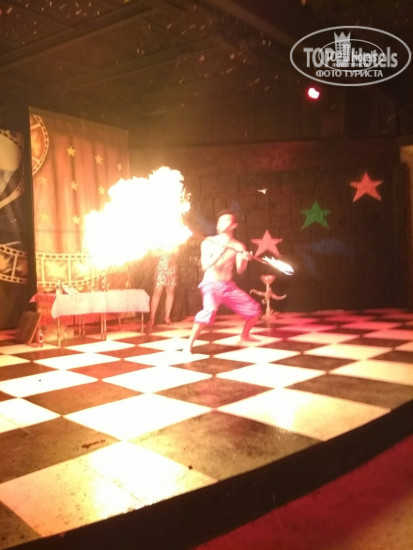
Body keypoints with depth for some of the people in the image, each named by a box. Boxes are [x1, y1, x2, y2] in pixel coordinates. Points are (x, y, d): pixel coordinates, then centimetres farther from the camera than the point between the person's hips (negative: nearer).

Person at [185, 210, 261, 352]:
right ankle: (189, 343, -21)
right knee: (210, 310, -35)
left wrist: (244, 260, -24)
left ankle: (244, 336, 30)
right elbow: (205, 266, -13)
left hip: (229, 286, 5)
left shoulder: (238, 247, 3)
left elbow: (240, 270, -4)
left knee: (255, 309, 4)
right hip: (211, 284, -5)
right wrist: (219, 253, -25)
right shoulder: (208, 242, -4)